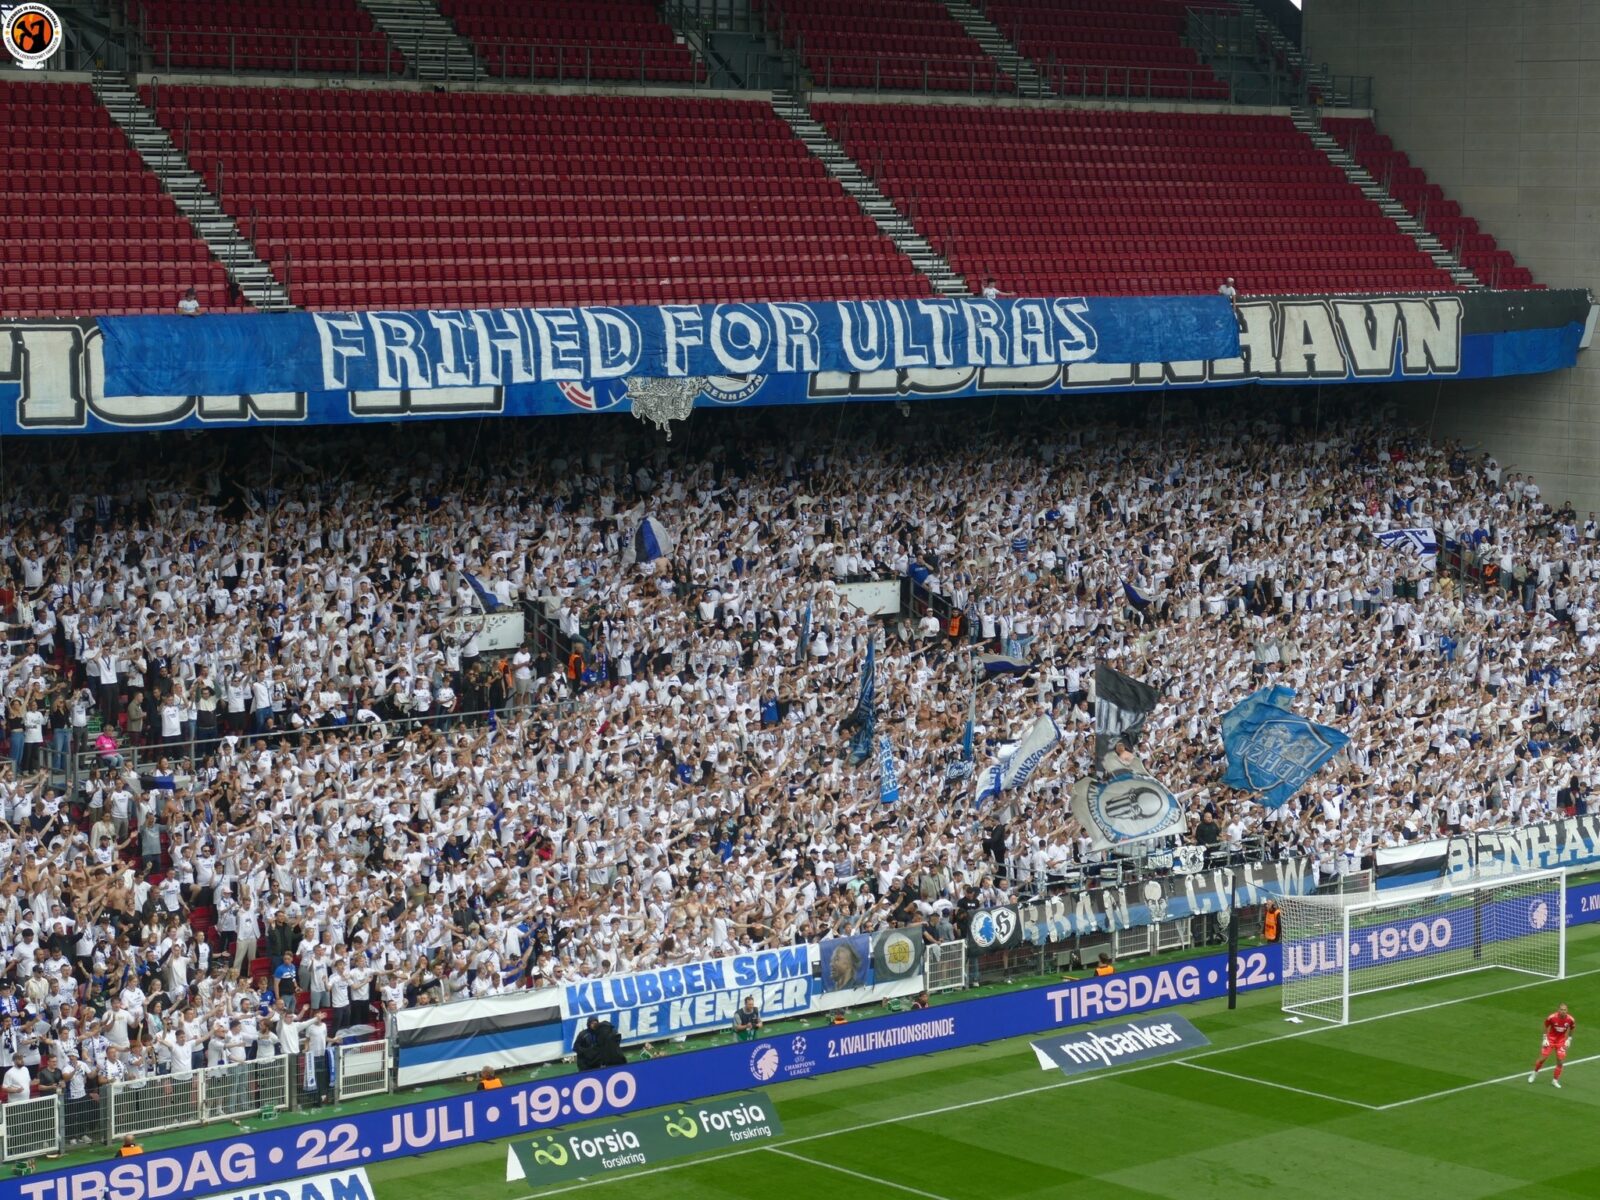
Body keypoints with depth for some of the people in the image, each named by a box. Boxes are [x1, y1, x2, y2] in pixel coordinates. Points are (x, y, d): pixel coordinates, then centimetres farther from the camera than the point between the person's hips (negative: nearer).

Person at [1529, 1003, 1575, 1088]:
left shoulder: (1570, 1019, -17)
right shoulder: (1552, 1017, -22)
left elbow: (1571, 1029, 5)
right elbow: (1546, 1027, -4)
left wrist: (1569, 1039, 2)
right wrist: (1545, 1038, -6)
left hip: (1561, 1041, 1)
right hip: (1550, 1039, -1)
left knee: (1560, 1061, -4)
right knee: (1542, 1058, 0)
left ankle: (1555, 1080, 15)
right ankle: (1534, 1073, 28)